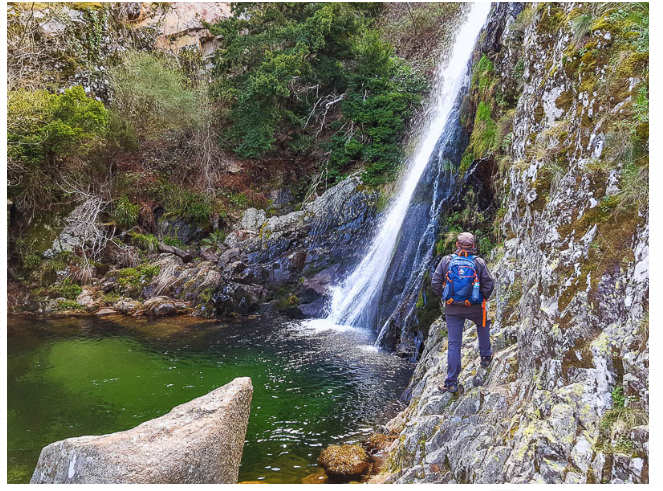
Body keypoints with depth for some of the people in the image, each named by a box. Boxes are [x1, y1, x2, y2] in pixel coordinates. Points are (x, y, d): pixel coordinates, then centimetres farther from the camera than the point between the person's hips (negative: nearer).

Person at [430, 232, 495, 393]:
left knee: (453, 343, 6)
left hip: (452, 309, 0)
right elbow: (489, 285, -7)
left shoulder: (446, 260, -5)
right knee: (483, 325, 34)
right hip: (474, 307, 0)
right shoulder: (479, 262, -6)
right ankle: (486, 356, 45)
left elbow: (435, 284, -5)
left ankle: (451, 383, 8)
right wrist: (483, 299, 12)